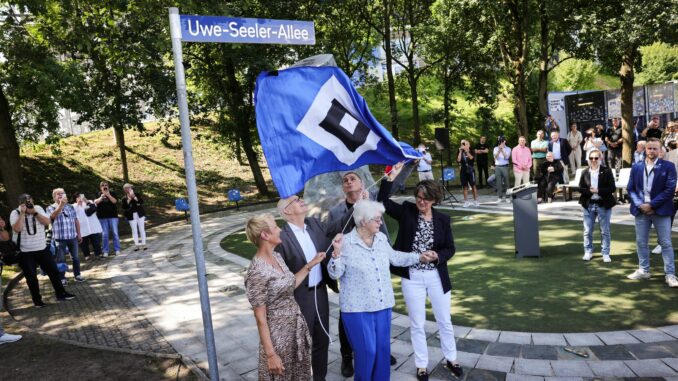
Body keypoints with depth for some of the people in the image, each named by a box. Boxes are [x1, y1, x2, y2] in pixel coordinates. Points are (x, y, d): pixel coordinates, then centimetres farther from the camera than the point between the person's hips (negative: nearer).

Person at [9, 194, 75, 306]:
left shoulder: (38, 208, 1)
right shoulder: (15, 213, -9)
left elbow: (47, 222, -10)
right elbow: (17, 229, -24)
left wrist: (34, 212, -18)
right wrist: (22, 213, -24)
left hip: (42, 249, 3)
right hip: (25, 252, -3)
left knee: (53, 271, 7)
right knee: (31, 277, 3)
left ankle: (61, 294, 20)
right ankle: (37, 300, 17)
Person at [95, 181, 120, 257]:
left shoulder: (112, 193, 7)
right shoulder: (99, 194, 9)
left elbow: (114, 201, -10)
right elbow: (95, 202, -9)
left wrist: (108, 195, -21)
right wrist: (101, 198, -27)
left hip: (113, 216, -1)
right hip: (102, 217, 1)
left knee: (115, 233, -2)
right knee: (105, 234, -1)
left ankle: (117, 249, 5)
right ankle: (105, 251, 5)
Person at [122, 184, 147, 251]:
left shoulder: (137, 195, 3)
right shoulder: (124, 199, 4)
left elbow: (141, 202, -12)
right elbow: (124, 208, -8)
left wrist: (134, 197, -19)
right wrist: (128, 200, -14)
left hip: (140, 215, 0)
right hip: (131, 216, 0)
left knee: (142, 230, 2)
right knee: (134, 231, 2)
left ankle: (143, 244, 7)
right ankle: (136, 245, 7)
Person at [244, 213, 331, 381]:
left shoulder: (276, 257, 1)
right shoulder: (258, 271, -24)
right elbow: (260, 317, -19)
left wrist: (310, 265, 12)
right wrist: (270, 354, -16)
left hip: (296, 327, 8)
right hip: (278, 334, -8)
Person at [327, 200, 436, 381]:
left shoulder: (381, 238, 2)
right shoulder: (345, 243, -15)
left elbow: (394, 257, 19)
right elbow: (335, 274, -10)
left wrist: (419, 257, 16)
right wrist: (336, 255, -28)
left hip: (382, 304, 6)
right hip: (358, 307, -5)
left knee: (383, 348, 14)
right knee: (367, 351, 1)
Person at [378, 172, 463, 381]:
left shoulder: (443, 219, -1)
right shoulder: (406, 211, -4)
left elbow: (450, 248, 2)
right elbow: (382, 201, -13)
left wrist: (437, 256, -18)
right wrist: (391, 177, -22)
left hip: (437, 276, 1)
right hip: (412, 277, -1)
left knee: (445, 321, 16)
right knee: (417, 324, 10)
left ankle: (451, 358, 38)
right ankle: (421, 364, 28)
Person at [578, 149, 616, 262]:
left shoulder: (607, 171, -6)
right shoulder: (585, 172, 1)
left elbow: (612, 188, -10)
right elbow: (580, 189, 0)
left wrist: (598, 191, -19)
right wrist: (590, 191, -18)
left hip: (604, 205, -2)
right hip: (589, 205, 2)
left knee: (605, 231, 8)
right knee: (587, 231, 9)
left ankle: (605, 253, 19)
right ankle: (588, 251, 24)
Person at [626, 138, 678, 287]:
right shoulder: (636, 167, 6)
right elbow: (630, 188, 5)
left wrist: (651, 205, -14)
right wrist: (640, 205, -9)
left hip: (661, 210, -3)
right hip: (641, 210, 3)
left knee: (666, 243, 1)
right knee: (641, 242, 10)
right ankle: (643, 270, 23)